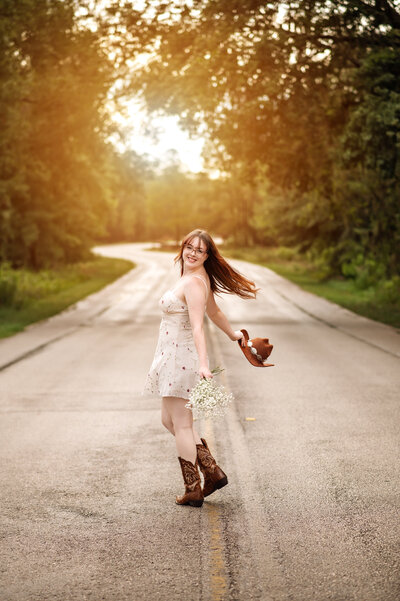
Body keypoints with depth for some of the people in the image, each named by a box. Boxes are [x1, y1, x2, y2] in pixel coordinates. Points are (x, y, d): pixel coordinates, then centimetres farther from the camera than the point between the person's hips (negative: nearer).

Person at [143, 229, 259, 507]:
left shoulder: (193, 282, -18)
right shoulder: (200, 278, 12)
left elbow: (197, 327, -28)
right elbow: (214, 312, 26)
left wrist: (202, 363, -37)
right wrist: (233, 334, 40)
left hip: (181, 358, -10)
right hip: (176, 359, 10)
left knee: (181, 424, 0)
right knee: (170, 420, 16)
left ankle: (193, 491, 9)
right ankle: (213, 472, 18)